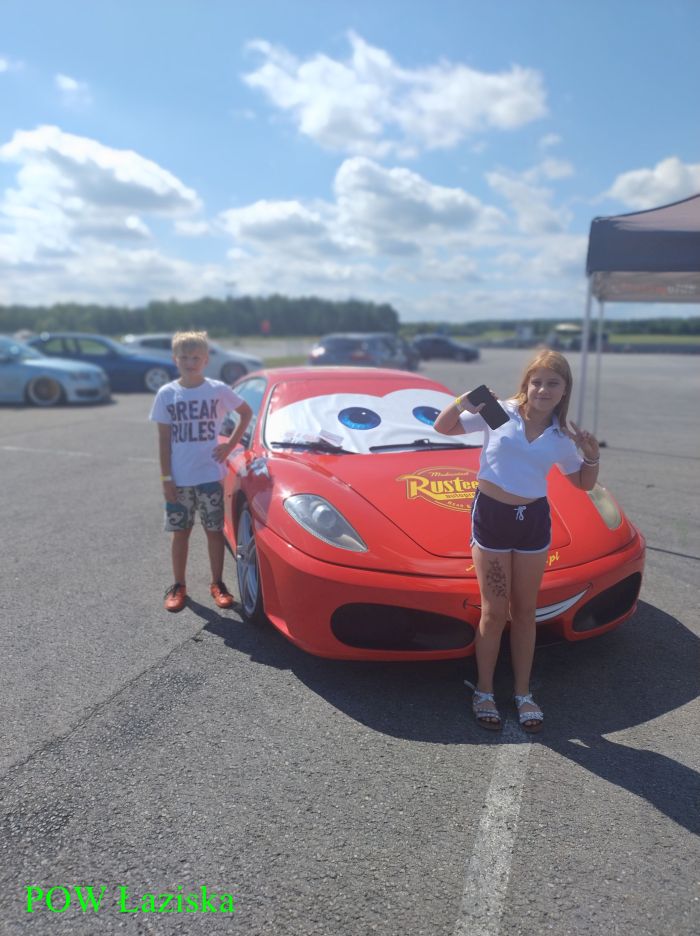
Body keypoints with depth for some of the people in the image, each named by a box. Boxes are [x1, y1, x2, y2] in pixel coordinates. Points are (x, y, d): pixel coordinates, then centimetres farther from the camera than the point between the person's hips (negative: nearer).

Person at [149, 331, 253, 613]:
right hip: (179, 479, 1)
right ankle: (178, 586, 21)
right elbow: (164, 438, 1)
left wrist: (231, 444, 0)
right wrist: (166, 478, -4)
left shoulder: (218, 390, -2)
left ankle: (217, 584, 20)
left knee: (214, 530, 6)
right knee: (180, 532, 9)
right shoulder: (166, 394, 0)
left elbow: (246, 412, 11)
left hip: (211, 475, -1)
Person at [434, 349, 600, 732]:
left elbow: (584, 483, 14)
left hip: (533, 520, 3)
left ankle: (523, 693, 27)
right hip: (491, 515, -3)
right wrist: (461, 403, -19)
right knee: (494, 611, 3)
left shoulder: (561, 436, 4)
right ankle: (484, 692, 21)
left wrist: (592, 456, -6)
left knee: (525, 612, 12)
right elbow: (443, 427, 0)